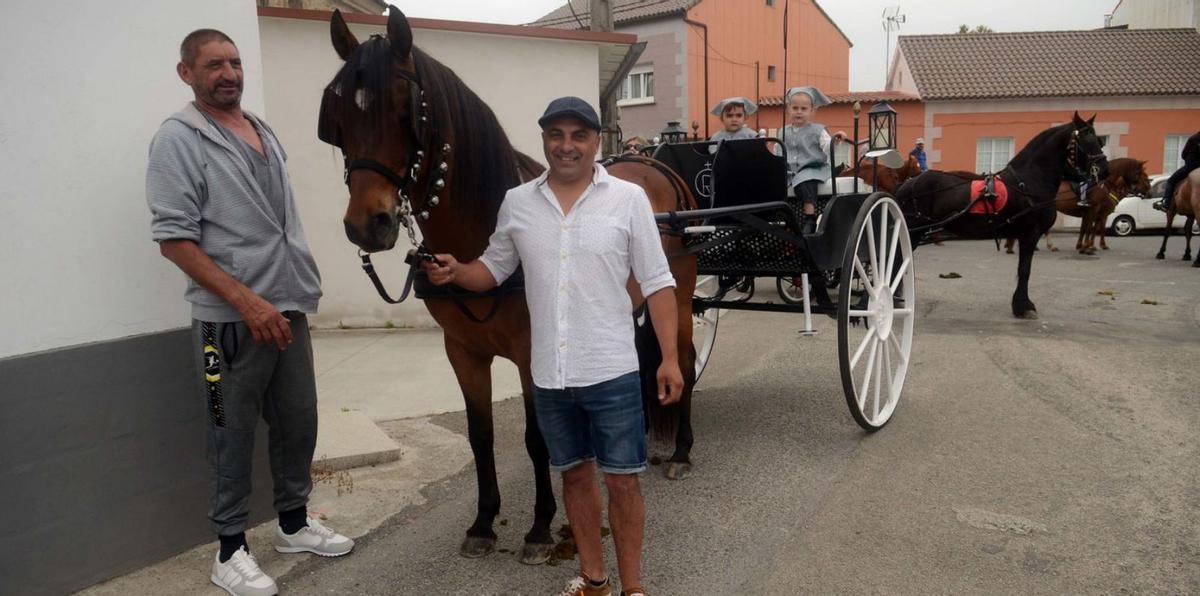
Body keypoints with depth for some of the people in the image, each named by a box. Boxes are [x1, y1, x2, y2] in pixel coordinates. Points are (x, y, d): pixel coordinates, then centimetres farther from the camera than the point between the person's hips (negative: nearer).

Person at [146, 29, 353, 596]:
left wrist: (300, 289, 14)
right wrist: (247, 301, -21)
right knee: (234, 436, 5)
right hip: (231, 320, -7)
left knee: (298, 422, 15)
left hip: (289, 308, 7)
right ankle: (231, 548, 22)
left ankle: (294, 522, 33)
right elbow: (174, 239, -15)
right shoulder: (178, 139, -9)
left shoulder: (263, 129, 12)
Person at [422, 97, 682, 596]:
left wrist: (670, 358, -8)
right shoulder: (517, 203, 2)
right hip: (549, 374, 3)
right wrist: (455, 272, -8)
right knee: (575, 474, 18)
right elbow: (494, 270, 13)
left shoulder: (628, 199, -6)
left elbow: (656, 284, -4)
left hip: (611, 370, -3)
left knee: (622, 480, 5)